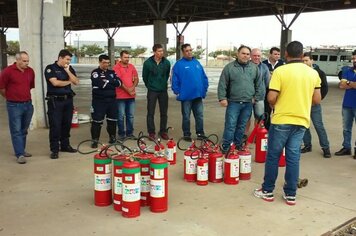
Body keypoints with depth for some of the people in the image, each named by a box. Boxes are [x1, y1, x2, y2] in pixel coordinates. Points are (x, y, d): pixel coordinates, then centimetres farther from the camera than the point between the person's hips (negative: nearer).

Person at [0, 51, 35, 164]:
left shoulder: (30, 71, 4)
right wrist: (10, 97, 7)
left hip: (28, 104, 5)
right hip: (14, 105, -5)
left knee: (24, 130, 14)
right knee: (16, 131, -3)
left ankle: (21, 150, 26)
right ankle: (20, 154, -3)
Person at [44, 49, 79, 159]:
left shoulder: (69, 68, 11)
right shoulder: (50, 68, -4)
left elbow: (76, 82, 2)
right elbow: (55, 82, -17)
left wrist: (68, 71, -9)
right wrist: (68, 81, -2)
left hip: (68, 99, 5)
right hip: (55, 100, -5)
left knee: (67, 124, 10)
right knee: (55, 125, -4)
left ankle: (65, 145, 23)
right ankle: (54, 149, 2)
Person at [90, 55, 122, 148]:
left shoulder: (112, 72, 13)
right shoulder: (95, 73, -3)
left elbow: (119, 83, -2)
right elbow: (100, 84, -19)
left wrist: (106, 82, -11)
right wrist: (112, 82, -6)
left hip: (112, 100, 5)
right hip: (99, 100, -5)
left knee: (112, 120, 12)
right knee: (97, 121, -4)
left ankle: (112, 137, 28)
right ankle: (95, 140, 4)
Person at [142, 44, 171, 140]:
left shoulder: (167, 62, -1)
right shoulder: (147, 63, -7)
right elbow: (145, 77, 5)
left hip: (163, 91, 2)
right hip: (152, 91, -2)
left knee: (164, 113, 6)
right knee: (150, 113, 1)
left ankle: (163, 131, 17)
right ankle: (151, 132, 10)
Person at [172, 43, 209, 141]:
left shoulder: (197, 62, 10)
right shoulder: (179, 64, -4)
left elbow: (204, 77, 13)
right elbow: (175, 80, -6)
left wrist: (204, 89, 7)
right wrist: (177, 92, -10)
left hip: (198, 95, 4)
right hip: (186, 96, -4)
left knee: (200, 115, 9)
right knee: (186, 116, 7)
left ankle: (200, 133, 20)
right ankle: (186, 134, 18)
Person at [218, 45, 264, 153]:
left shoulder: (254, 68, 8)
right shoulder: (229, 67, -1)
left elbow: (259, 85, 12)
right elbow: (222, 84, -2)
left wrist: (256, 97, 7)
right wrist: (222, 98, -8)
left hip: (248, 103, 3)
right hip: (233, 102, -3)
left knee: (242, 126, 11)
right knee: (230, 125, -6)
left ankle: (238, 145, 23)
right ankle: (225, 147, 2)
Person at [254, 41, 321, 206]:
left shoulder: (280, 71, -11)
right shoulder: (313, 73, 3)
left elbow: (271, 98, -15)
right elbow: (317, 100, 5)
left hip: (281, 120, -4)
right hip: (302, 121, 4)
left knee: (273, 156, 8)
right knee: (293, 157, 10)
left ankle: (267, 191, 18)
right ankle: (290, 195, 16)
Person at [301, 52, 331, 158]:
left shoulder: (319, 73, -2)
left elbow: (325, 88, -3)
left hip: (314, 104, -3)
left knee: (319, 126, -2)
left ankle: (325, 147, 6)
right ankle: (307, 145, 20)